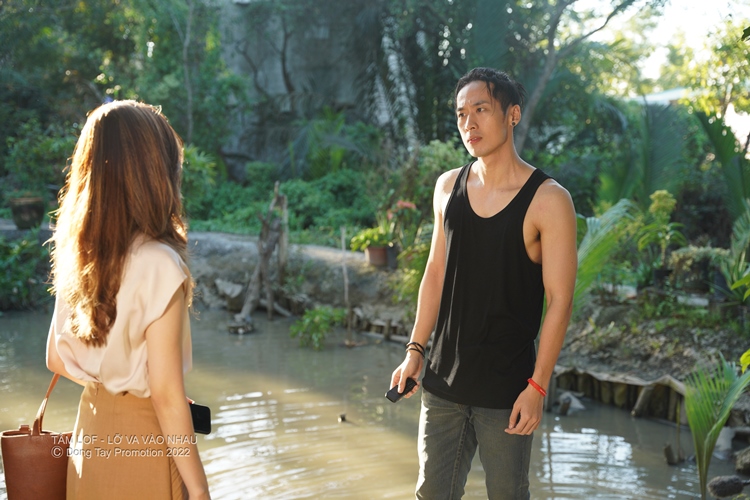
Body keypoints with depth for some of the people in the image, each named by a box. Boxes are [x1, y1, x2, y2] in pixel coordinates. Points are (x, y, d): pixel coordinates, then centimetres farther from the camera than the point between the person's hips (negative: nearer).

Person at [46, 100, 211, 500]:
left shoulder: (76, 256, -1)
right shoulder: (159, 264, -21)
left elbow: (57, 360, 9)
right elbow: (166, 394, -20)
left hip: (90, 438, 7)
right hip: (142, 444, -6)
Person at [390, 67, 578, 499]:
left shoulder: (548, 200, -11)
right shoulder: (449, 187, 5)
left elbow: (560, 299, -11)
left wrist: (538, 386, -14)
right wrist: (415, 350, 9)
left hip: (507, 390, -4)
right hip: (443, 382, 5)